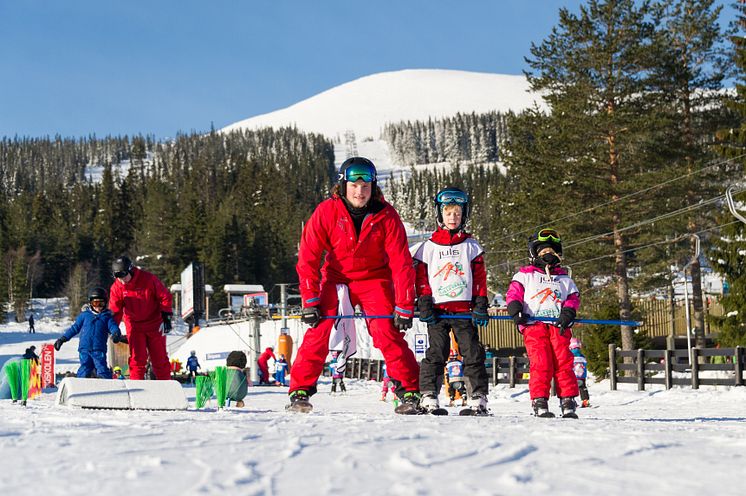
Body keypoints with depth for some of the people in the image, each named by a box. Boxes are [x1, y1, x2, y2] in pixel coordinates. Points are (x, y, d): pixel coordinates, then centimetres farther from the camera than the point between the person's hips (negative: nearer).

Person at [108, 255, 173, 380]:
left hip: (155, 324, -1)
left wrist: (166, 318, -12)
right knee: (137, 359, -4)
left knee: (159, 357, 3)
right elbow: (115, 310, -1)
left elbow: (165, 297, -9)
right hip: (134, 326, 1)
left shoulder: (148, 279, -17)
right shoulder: (116, 287, -9)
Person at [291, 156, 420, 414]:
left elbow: (401, 262, -14)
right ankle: (300, 391, -3)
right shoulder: (326, 212, -17)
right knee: (318, 332, -14)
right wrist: (309, 301, -20)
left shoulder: (386, 216, -16)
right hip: (336, 277, 1)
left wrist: (404, 307, -18)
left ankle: (410, 393, -7)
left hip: (374, 279, 0)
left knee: (388, 333, -15)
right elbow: (308, 258, -14)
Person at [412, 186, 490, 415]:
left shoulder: (471, 246, 11)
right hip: (437, 310, -1)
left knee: (473, 354, -2)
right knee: (436, 354, -4)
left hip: (464, 310, 1)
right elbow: (422, 278, 8)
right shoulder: (428, 247, 9)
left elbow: (479, 278, 8)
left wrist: (481, 305, 0)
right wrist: (424, 302, -4)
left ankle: (478, 400, -1)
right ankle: (429, 398, -3)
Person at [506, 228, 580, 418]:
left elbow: (573, 297, 18)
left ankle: (568, 403, -5)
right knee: (541, 364, -14)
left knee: (564, 363, -8)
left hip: (558, 326, 2)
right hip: (534, 324, -2)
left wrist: (568, 312, -2)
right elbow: (514, 292, 10)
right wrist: (516, 310, -9)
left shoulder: (564, 279, 26)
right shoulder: (525, 275, 18)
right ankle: (539, 403, -11)